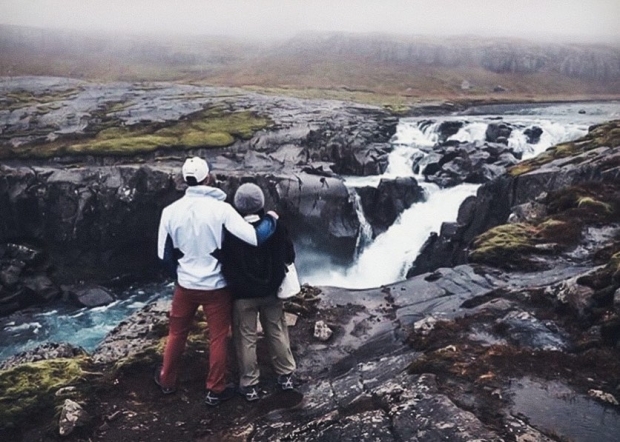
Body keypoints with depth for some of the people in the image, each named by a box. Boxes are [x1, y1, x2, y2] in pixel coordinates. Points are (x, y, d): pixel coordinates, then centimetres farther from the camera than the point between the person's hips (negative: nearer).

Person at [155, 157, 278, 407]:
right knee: (218, 338, 13)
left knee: (177, 333, 22)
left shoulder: (171, 210, -8)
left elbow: (163, 254, 1)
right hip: (216, 286, -3)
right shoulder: (220, 208, -19)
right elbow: (254, 238, -23)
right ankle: (215, 391, 25)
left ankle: (167, 381, 40)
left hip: (185, 285, 3)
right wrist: (271, 219, -4)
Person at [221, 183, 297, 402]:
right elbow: (290, 255, 2)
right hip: (271, 291, 3)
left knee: (246, 338, 8)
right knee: (277, 332, 16)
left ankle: (249, 384, 16)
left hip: (242, 294, -2)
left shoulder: (230, 231, -14)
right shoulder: (275, 226, -8)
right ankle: (286, 375, 28)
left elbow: (224, 260, -3)